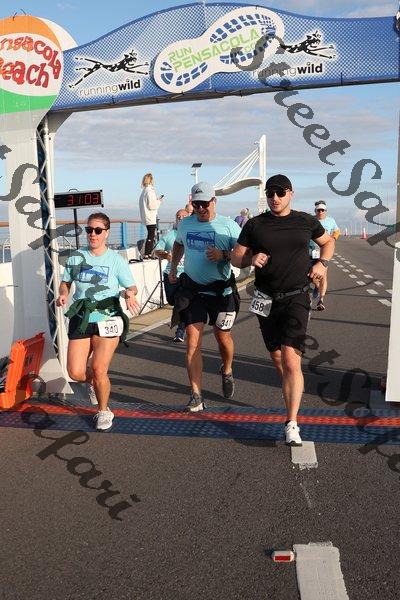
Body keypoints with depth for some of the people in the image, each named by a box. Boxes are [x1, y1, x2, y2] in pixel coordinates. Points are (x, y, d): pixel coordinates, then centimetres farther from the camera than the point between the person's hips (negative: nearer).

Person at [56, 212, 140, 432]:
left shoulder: (116, 260, -2)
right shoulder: (76, 257, 4)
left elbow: (131, 286, 3)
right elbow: (65, 282, 16)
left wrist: (130, 294, -20)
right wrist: (62, 295, -5)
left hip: (107, 319, -3)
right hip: (81, 319, 3)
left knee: (99, 369, -9)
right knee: (75, 372, -4)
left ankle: (104, 411, 18)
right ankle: (92, 380, 35)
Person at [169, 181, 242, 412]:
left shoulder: (229, 226, -8)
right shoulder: (185, 224, 6)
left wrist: (224, 255, -25)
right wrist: (173, 268, 25)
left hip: (221, 290, -2)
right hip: (192, 289, 2)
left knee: (223, 337, 13)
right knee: (193, 342, -5)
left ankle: (227, 372, 44)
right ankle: (196, 395, -1)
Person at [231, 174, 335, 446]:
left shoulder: (306, 221, 4)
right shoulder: (255, 225, 4)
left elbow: (328, 242, 22)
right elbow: (236, 257, 7)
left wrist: (322, 263, 3)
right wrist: (251, 258, -14)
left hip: (296, 299, -2)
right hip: (267, 300, 3)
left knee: (291, 360, -16)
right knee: (277, 358, 13)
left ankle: (292, 424, -13)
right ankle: (293, 393, 41)